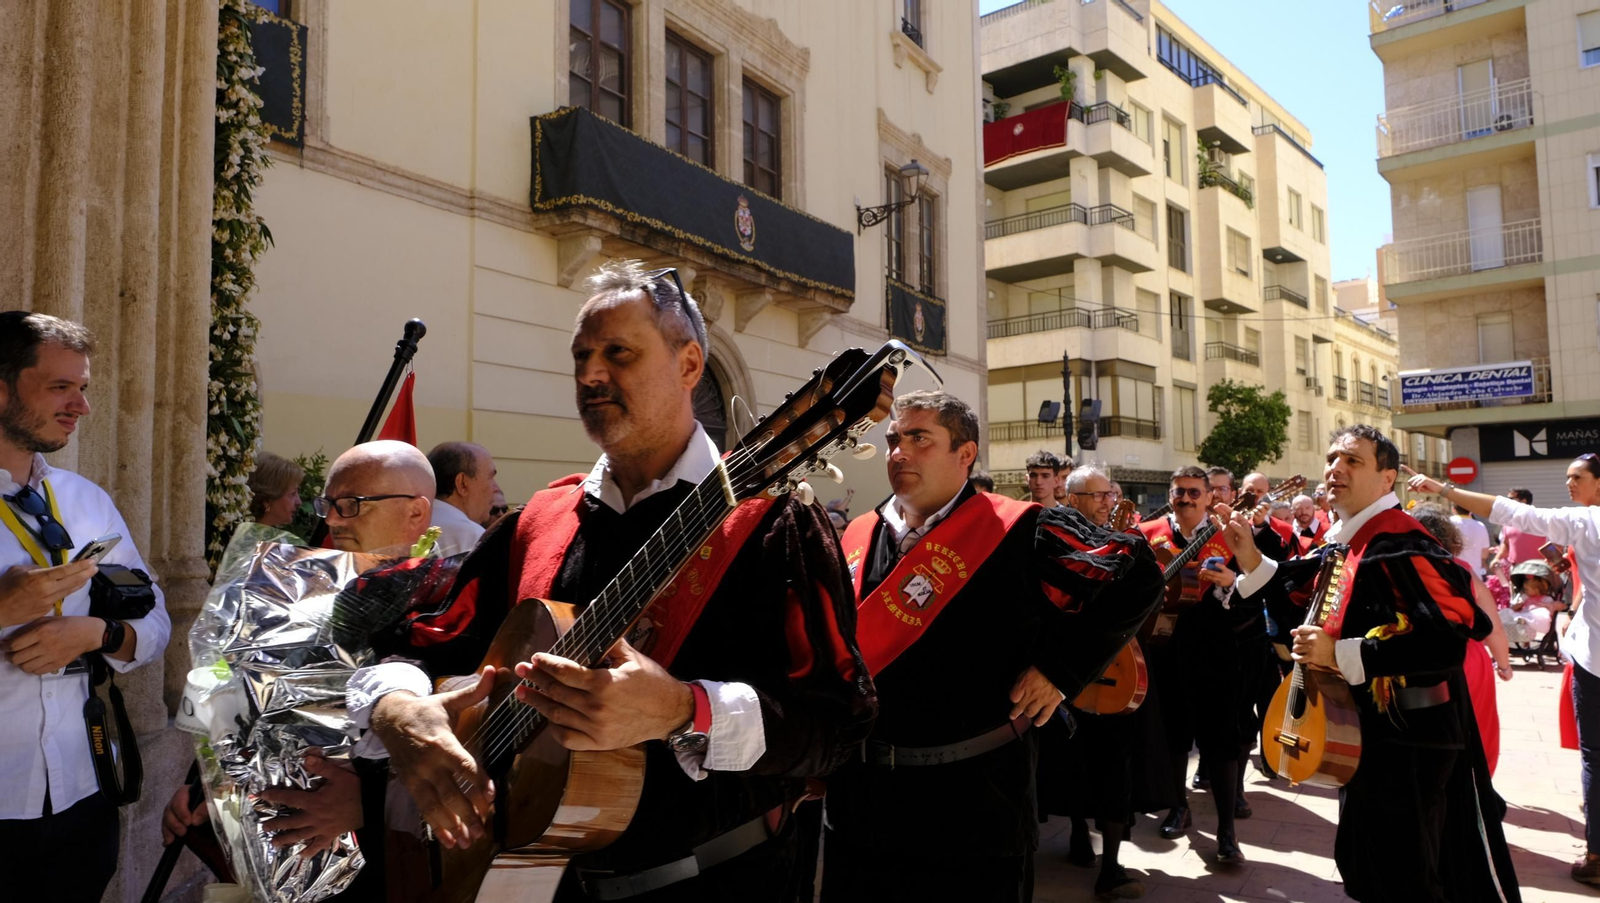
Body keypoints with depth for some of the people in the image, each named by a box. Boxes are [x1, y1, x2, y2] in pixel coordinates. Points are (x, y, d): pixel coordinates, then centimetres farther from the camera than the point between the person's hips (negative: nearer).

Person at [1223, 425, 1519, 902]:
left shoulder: (1399, 543, -21)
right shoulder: (1340, 542, 8)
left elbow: (1447, 636, -31)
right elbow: (1307, 609, 17)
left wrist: (1340, 655, -30)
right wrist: (1251, 557, 5)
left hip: (1410, 742, -9)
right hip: (1363, 732, 9)